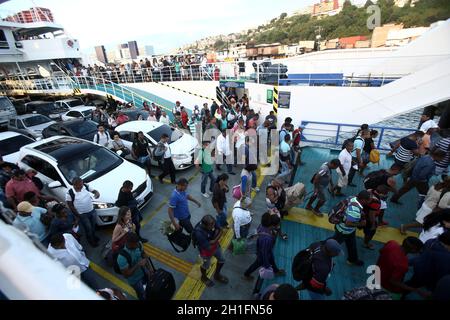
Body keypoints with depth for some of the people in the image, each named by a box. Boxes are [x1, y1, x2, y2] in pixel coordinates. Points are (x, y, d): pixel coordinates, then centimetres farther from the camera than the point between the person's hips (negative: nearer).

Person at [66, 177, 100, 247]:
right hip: (82, 214, -4)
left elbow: (94, 191, 0)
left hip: (92, 211, 4)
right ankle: (91, 240, 38)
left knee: (93, 225, 24)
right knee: (88, 228, 12)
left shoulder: (86, 186, -12)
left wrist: (97, 194, -25)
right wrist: (77, 214, -10)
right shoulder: (70, 192, -21)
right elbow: (70, 205, -12)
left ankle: (93, 236, 52)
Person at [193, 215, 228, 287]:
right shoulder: (199, 233, -42)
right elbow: (209, 247, -33)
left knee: (222, 260, 23)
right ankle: (204, 277, 58)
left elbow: (221, 231, -10)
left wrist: (215, 240, -26)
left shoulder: (212, 222, -26)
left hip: (216, 245, 5)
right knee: (206, 265, 23)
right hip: (206, 251, -5)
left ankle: (217, 275, 53)